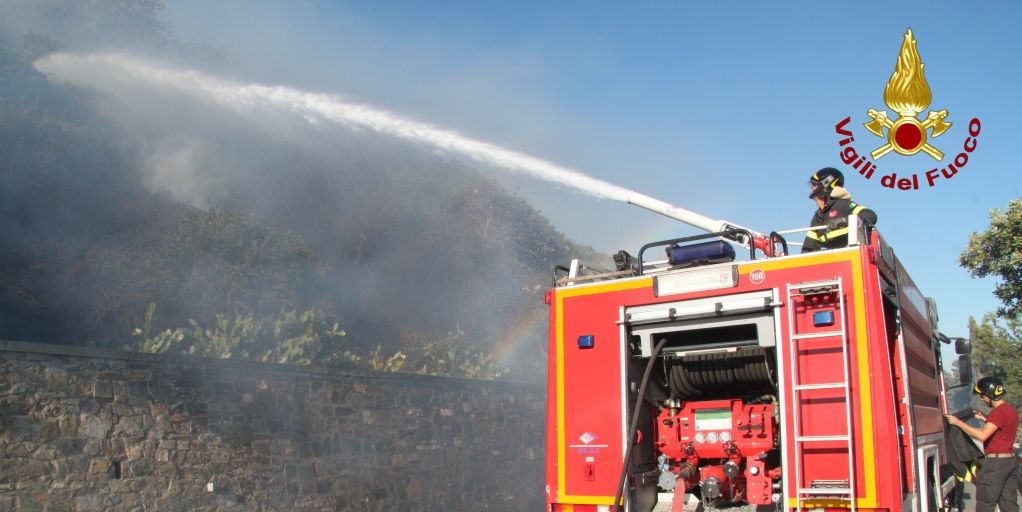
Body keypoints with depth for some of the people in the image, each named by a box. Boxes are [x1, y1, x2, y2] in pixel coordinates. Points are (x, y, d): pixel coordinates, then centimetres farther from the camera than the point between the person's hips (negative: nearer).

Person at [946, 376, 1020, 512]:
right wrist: (984, 419, 19)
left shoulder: (998, 411, -18)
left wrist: (958, 422, -19)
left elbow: (982, 436, -25)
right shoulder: (1011, 410, 13)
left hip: (996, 462, -9)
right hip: (1011, 460, 9)